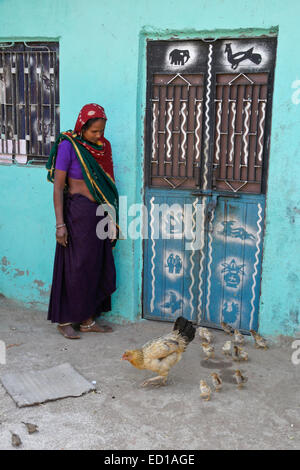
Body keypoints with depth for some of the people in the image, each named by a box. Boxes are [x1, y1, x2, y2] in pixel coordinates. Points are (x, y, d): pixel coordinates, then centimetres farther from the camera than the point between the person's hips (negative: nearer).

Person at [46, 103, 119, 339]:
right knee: (75, 266, 0)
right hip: (77, 212, -6)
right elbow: (58, 188, -12)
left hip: (99, 213, 6)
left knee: (97, 266, 9)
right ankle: (65, 320, 15)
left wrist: (112, 219, 13)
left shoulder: (103, 146, 7)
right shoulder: (68, 146, -10)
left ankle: (88, 319, 20)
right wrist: (60, 224, -17)